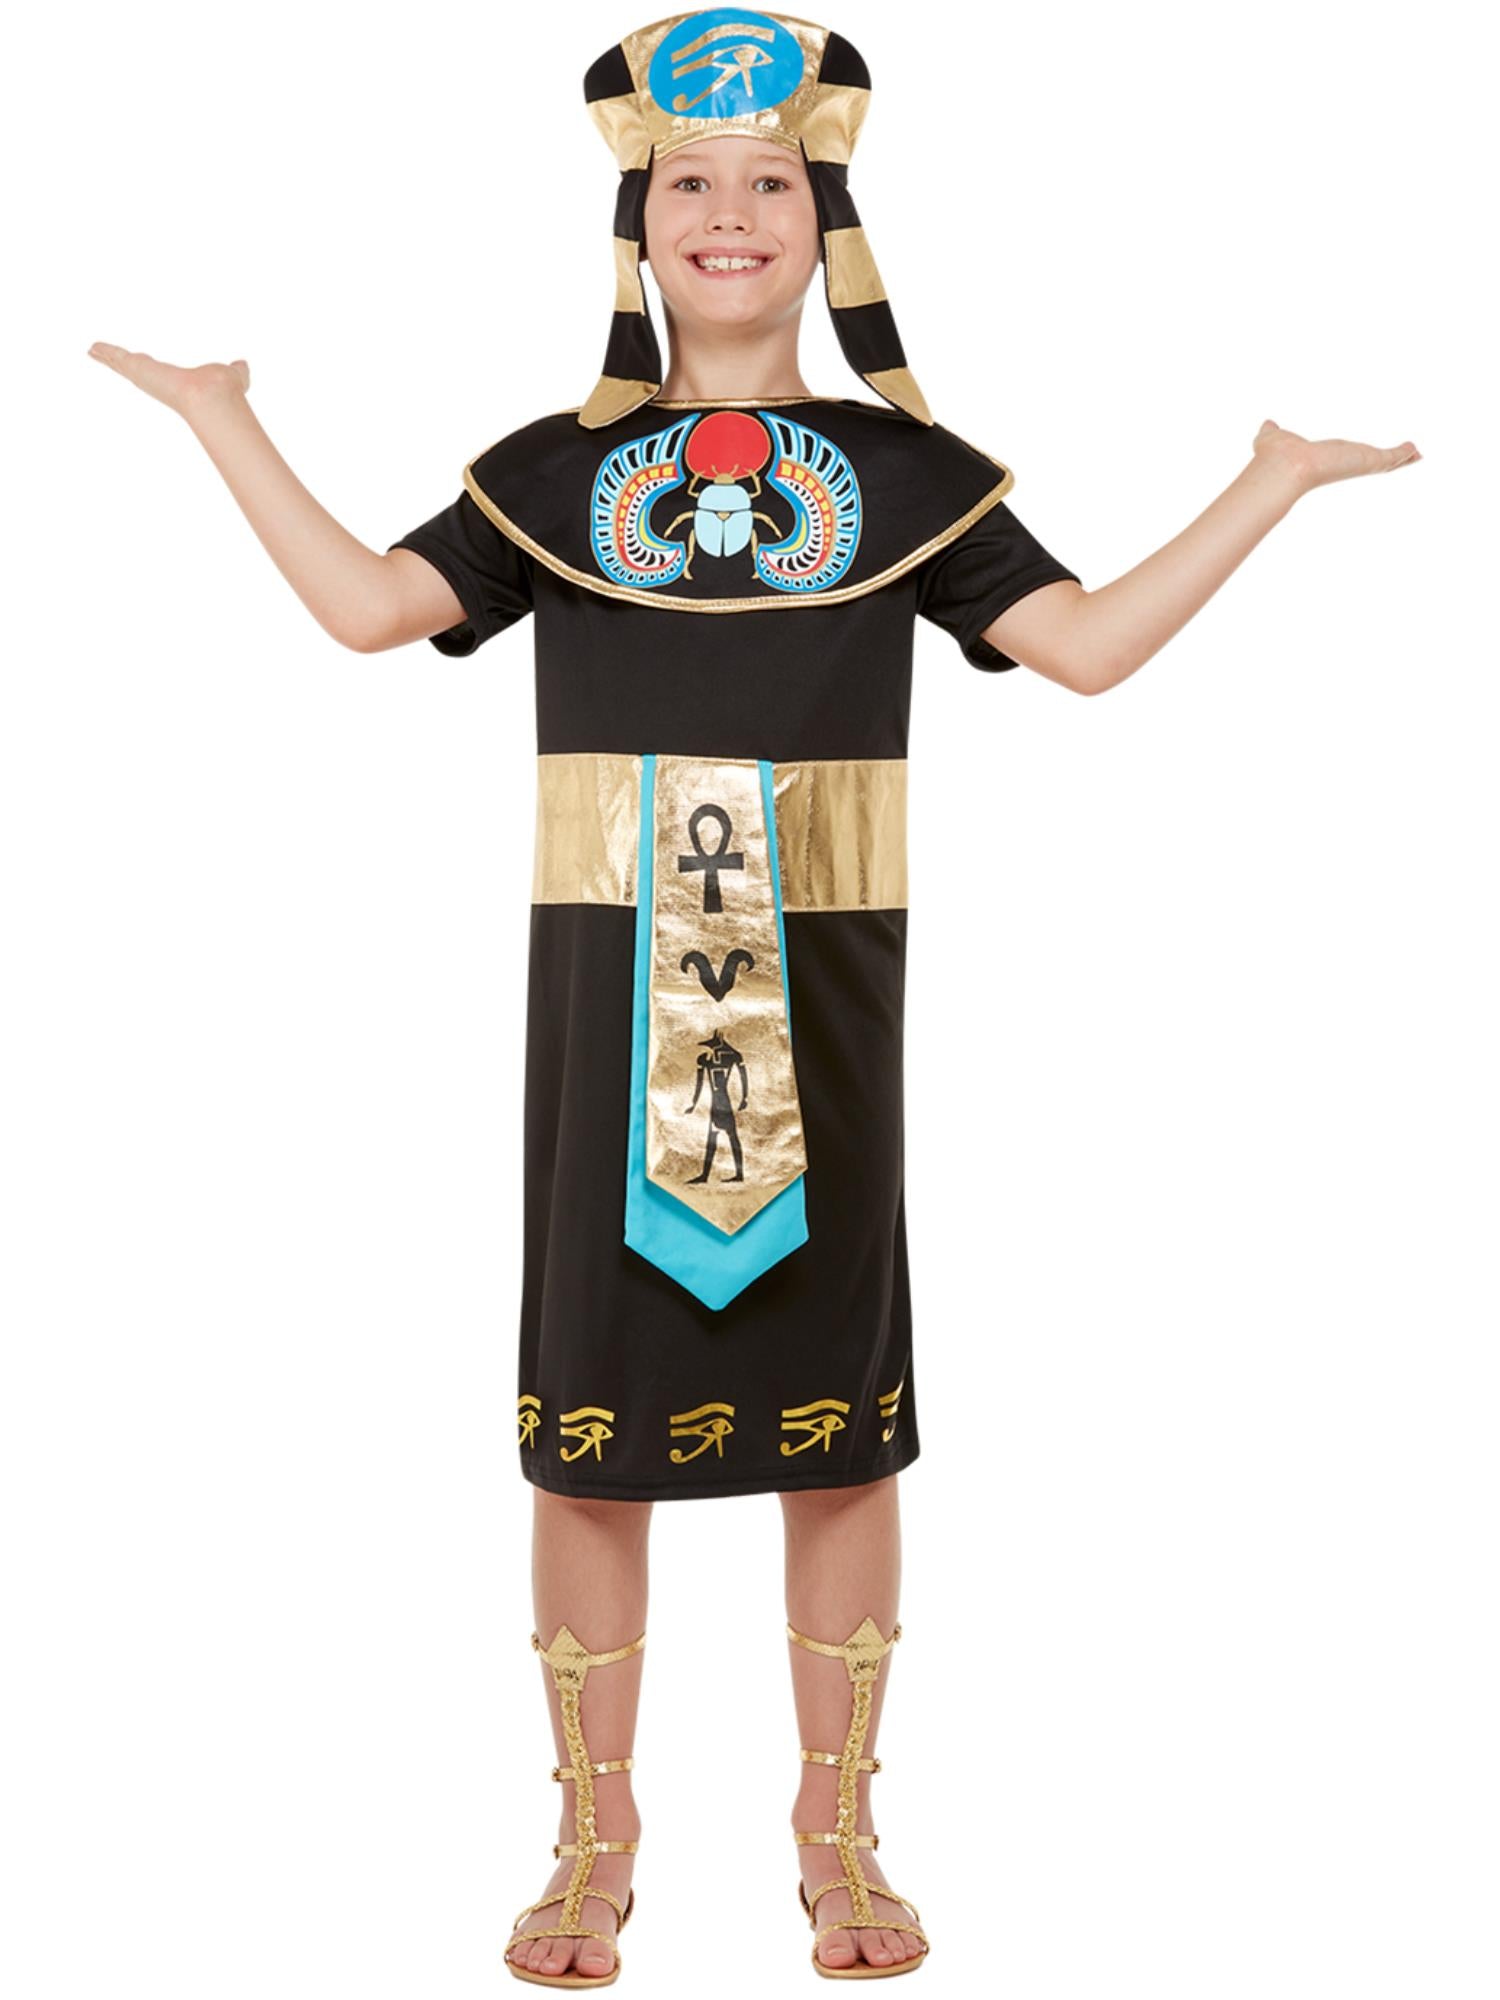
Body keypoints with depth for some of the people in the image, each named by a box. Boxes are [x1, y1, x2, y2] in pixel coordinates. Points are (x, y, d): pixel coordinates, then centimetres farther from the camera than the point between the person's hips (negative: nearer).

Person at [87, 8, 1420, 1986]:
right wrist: (222, 415, -1)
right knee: (590, 1413, 5)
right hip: (609, 990, 1)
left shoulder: (907, 470, 7)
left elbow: (1087, 642, 0)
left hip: (825, 989, 0)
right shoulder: (557, 467, 9)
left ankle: (841, 1833, 23)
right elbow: (369, 602, -2)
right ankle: (595, 1837, 21)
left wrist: (1269, 483, -2)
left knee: (837, 1417, 7)